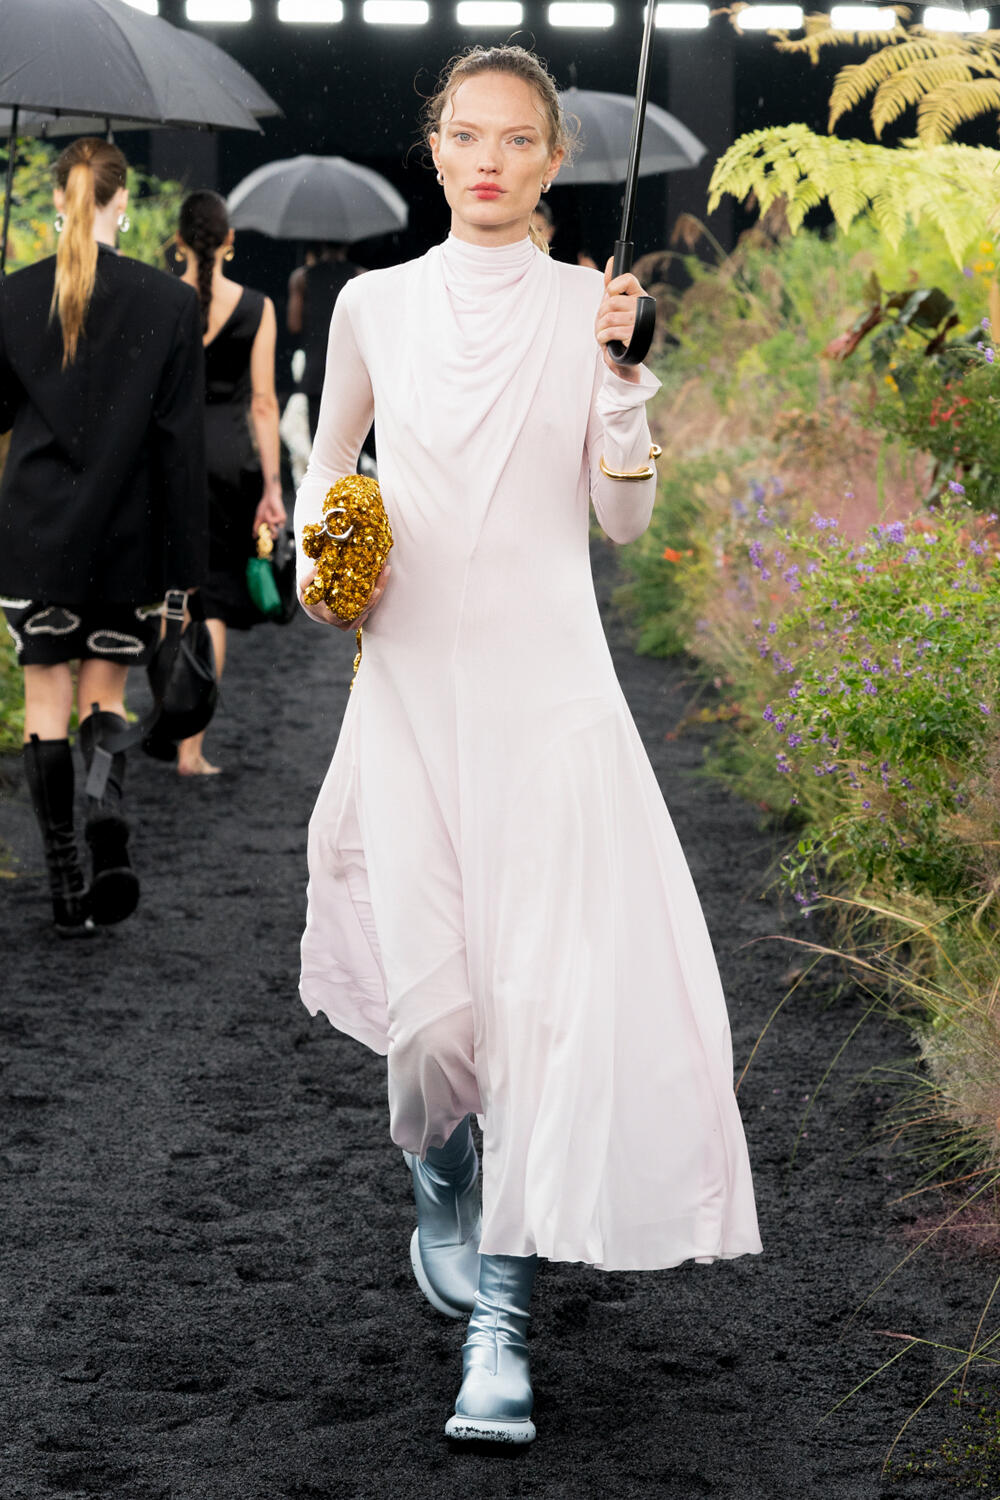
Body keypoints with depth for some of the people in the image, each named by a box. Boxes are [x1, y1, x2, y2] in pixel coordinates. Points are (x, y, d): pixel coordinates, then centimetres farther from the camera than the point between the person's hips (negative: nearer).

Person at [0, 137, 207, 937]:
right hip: (126, 538, 0)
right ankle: (109, 807, -15)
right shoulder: (169, 301, -7)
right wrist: (183, 564, -3)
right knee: (106, 692, 14)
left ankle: (67, 889, 7)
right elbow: (182, 442, -6)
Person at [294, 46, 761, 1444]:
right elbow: (324, 470, 19)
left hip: (547, 682, -1)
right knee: (434, 993, -2)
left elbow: (626, 517, -1)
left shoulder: (588, 304, 2)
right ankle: (440, 1194, 31)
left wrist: (618, 372, -13)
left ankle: (497, 1317, -5)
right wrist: (318, 561, 0)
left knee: (546, 982, -11)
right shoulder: (375, 304, 5)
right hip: (413, 679, 1)